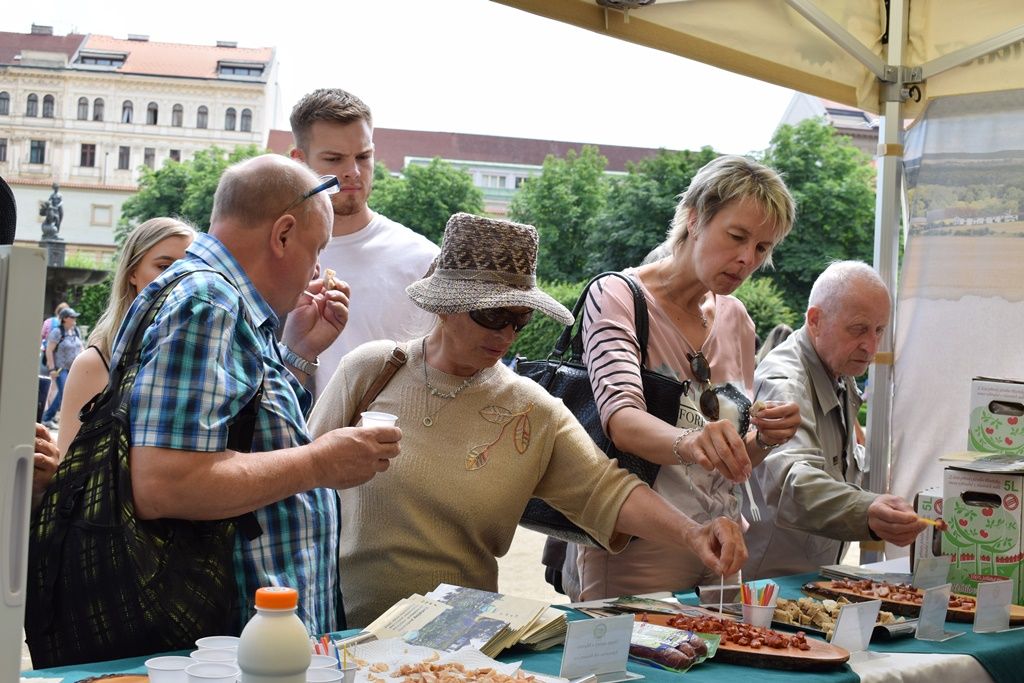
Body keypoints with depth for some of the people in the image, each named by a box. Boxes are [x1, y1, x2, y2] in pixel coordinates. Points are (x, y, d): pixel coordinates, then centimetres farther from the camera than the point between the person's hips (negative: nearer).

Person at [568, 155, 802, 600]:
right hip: (634, 555, -6)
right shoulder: (617, 297, -10)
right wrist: (690, 443, -47)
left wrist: (764, 439, -8)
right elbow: (621, 420, -27)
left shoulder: (736, 320, 9)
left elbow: (735, 460, 14)